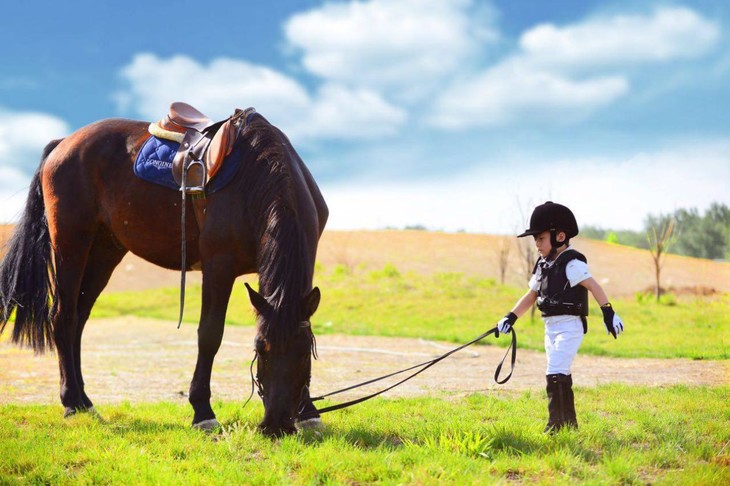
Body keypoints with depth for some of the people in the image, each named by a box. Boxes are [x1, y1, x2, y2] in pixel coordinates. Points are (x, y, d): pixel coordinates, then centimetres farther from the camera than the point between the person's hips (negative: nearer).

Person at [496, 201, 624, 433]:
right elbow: (531, 295, 17)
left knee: (556, 374, -17)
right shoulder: (543, 265, 13)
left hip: (569, 326, -9)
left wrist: (608, 312, -31)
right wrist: (510, 318, 9)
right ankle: (569, 424, 21)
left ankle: (557, 425, -15)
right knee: (560, 376, 13)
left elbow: (593, 286, -22)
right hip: (550, 327, 9)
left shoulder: (571, 263, -13)